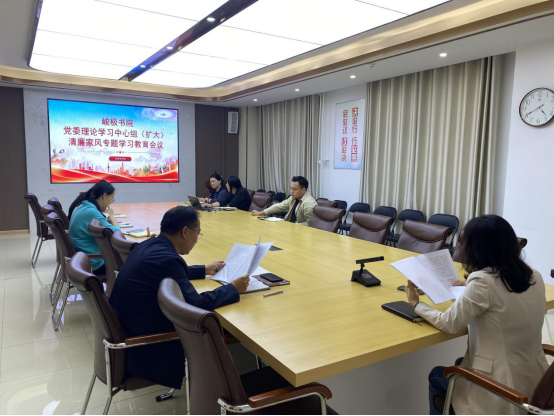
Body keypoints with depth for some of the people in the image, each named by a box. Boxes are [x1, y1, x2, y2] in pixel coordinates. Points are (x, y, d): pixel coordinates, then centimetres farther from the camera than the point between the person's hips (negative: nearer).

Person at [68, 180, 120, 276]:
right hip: (92, 264, -9)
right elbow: (116, 234, -26)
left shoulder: (83, 206, 5)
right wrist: (111, 217, -9)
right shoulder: (91, 212, -23)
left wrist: (108, 219, -2)